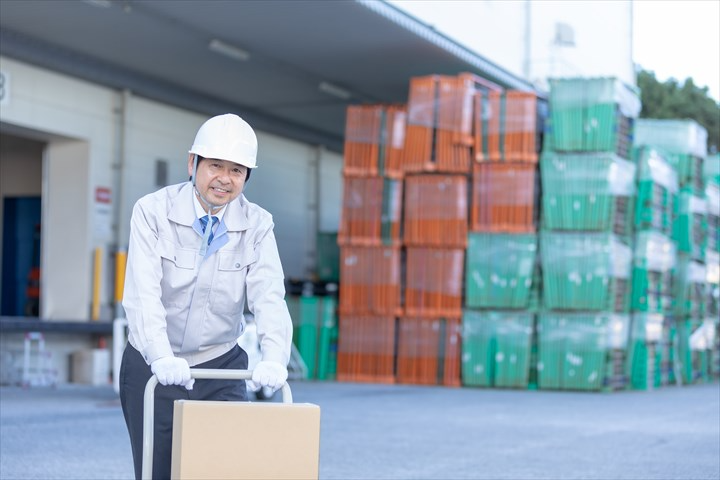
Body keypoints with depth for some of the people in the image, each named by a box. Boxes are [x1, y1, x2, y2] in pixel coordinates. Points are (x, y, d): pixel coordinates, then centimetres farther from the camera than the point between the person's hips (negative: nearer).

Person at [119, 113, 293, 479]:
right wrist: (161, 357, -38)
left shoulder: (257, 225, -4)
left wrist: (273, 358, -34)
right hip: (153, 369, -1)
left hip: (222, 368, 2)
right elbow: (143, 291, -22)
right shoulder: (153, 211, -11)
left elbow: (269, 297, -16)